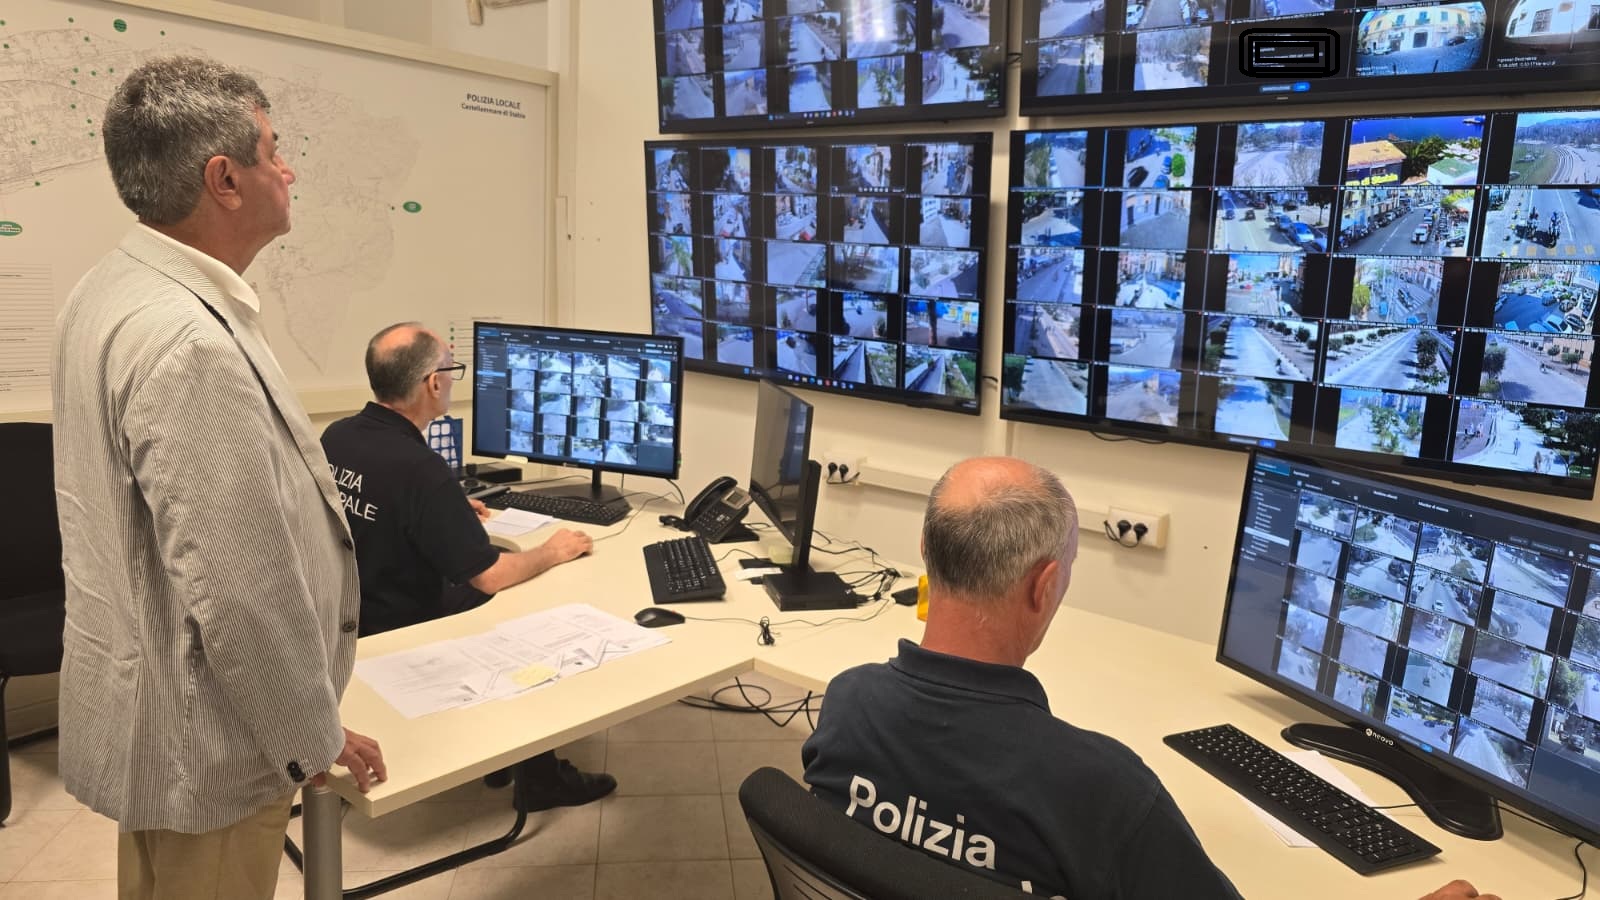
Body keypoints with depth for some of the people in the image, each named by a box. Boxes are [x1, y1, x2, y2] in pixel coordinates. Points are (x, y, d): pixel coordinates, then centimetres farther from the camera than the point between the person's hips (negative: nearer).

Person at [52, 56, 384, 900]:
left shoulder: (110, 291, 3)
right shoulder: (191, 345, -29)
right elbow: (241, 585, -28)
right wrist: (316, 737, -14)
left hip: (138, 704, 9)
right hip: (200, 744, -9)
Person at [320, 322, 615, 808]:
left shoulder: (336, 436, -5)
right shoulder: (419, 468, -31)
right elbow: (490, 576, -26)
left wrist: (452, 511, 20)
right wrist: (552, 552, -8)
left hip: (351, 613, 8)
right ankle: (541, 775, 26)